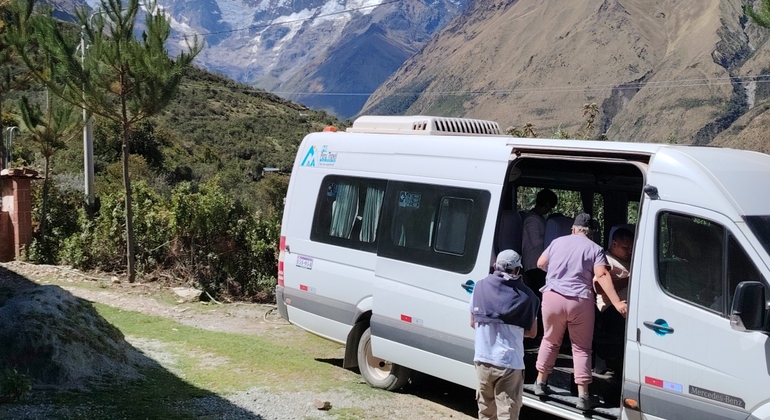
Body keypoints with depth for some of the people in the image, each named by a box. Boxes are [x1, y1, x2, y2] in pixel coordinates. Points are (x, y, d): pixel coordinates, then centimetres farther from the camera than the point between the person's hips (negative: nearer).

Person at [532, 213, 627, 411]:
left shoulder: (557, 242, 11)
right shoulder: (595, 249, 2)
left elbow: (540, 264, 22)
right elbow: (602, 275, -12)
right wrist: (617, 303, -18)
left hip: (553, 297, 2)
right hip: (580, 301, -2)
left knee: (550, 340, 22)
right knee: (581, 348, 7)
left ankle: (540, 382, 28)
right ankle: (583, 395, 3)